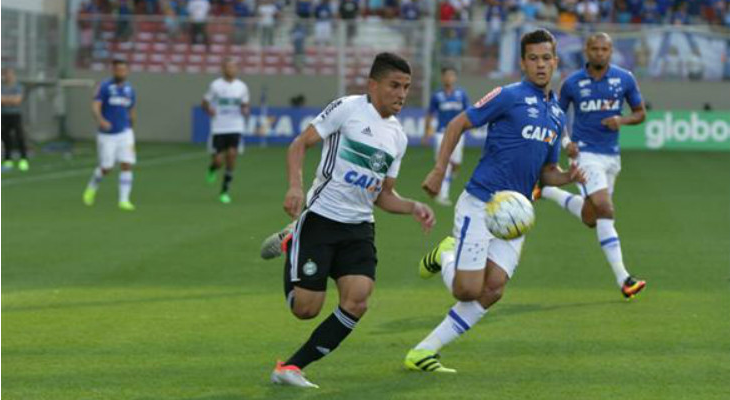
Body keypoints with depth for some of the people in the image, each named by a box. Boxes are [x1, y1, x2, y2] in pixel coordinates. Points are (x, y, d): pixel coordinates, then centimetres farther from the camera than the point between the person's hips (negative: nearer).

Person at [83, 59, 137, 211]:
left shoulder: (129, 90, 7)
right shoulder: (104, 87, -7)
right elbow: (95, 107, -20)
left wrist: (131, 129, 28)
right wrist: (100, 120, -39)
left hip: (125, 133, 3)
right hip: (107, 134, -3)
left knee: (127, 165, -11)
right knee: (106, 169, 2)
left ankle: (124, 200, -7)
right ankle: (92, 187, 32)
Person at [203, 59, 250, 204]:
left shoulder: (242, 87, 6)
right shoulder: (215, 85, -1)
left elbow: (245, 105, 18)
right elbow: (205, 103, 6)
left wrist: (245, 110, -6)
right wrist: (209, 109, -16)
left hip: (235, 128, 2)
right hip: (218, 129, -2)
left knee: (232, 155, -13)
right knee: (219, 161, -7)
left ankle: (225, 192, -1)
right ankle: (212, 169, 34)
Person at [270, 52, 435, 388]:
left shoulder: (398, 137, 13)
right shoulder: (348, 109, -6)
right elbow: (300, 144, -5)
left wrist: (413, 208, 1)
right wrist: (295, 186, -20)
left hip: (359, 228, 6)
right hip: (320, 218, -5)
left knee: (356, 302, -16)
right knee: (306, 308, -6)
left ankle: (291, 367, -6)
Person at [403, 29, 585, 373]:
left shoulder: (557, 115, 15)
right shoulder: (509, 96, -7)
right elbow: (458, 124, -3)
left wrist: (569, 176, 0)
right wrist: (439, 170, -11)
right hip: (479, 205, -6)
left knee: (492, 291, -6)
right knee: (468, 290, -12)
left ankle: (422, 353, 2)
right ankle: (445, 255, 23)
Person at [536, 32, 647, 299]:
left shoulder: (624, 79, 1)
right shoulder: (572, 83, -3)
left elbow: (640, 113, 10)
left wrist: (622, 121, -12)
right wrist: (566, 142, -9)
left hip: (611, 155, 5)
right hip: (585, 153, -4)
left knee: (590, 218, 12)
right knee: (605, 209, -20)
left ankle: (548, 191, 38)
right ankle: (622, 279, -19)